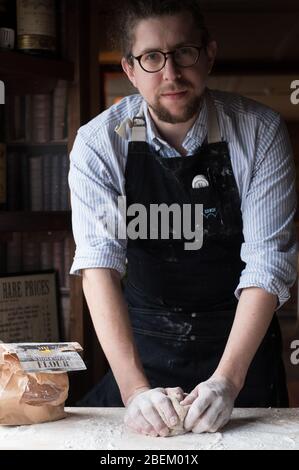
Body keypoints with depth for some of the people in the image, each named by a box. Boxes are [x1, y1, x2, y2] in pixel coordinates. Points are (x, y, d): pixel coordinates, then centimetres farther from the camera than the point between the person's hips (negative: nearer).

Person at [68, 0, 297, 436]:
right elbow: (99, 264, -23)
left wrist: (227, 380, -30)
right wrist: (134, 388, -35)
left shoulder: (260, 131, -15)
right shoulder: (99, 143, -14)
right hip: (144, 339, 1)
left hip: (241, 339, 0)